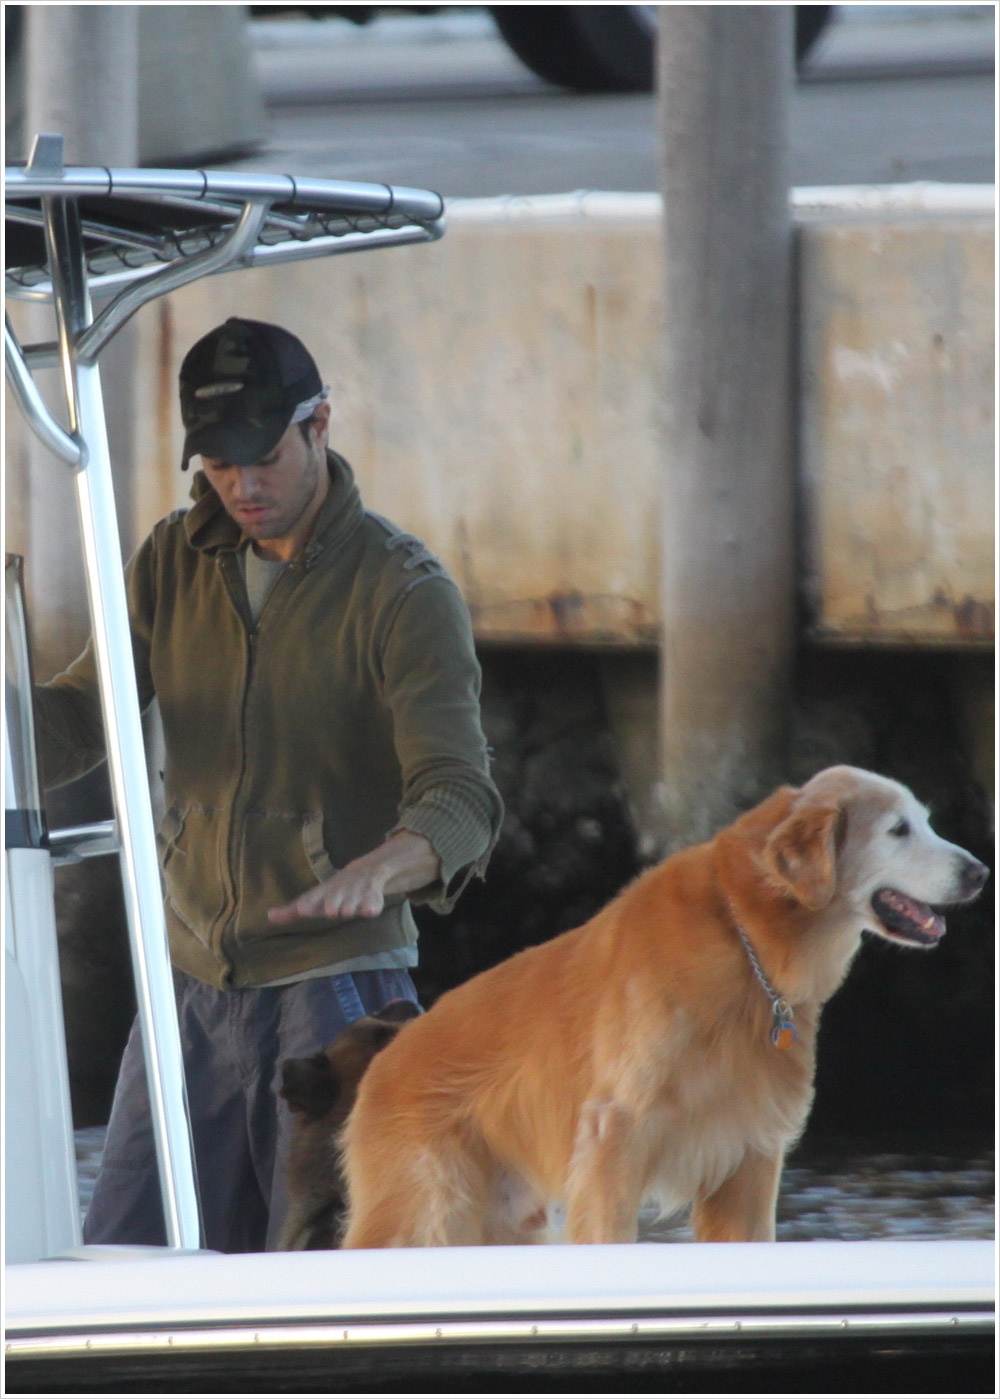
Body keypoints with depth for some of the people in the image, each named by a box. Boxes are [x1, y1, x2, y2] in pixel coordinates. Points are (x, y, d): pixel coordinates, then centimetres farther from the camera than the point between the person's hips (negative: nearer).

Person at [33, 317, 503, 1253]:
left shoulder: (404, 593, -11)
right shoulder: (176, 562, 7)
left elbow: (460, 797, -22)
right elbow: (79, 716, 2)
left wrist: (378, 869, -44)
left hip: (335, 990, -5)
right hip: (193, 986, 5)